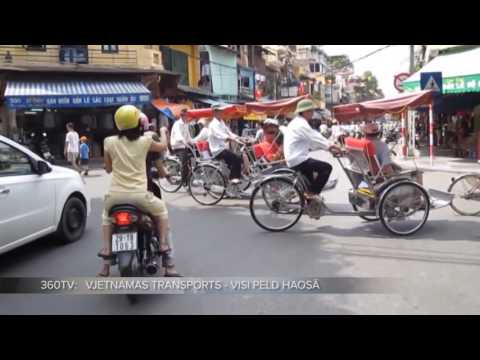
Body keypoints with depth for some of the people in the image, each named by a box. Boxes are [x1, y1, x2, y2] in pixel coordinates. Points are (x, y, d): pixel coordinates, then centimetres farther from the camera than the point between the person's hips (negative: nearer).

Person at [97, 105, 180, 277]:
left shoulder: (109, 142, 4)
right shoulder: (145, 141, 1)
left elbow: (108, 169, 16)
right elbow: (163, 147, 22)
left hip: (116, 194, 2)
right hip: (138, 194, -2)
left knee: (106, 214, 34)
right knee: (161, 210, 26)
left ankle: (106, 253, 23)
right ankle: (164, 250, 15)